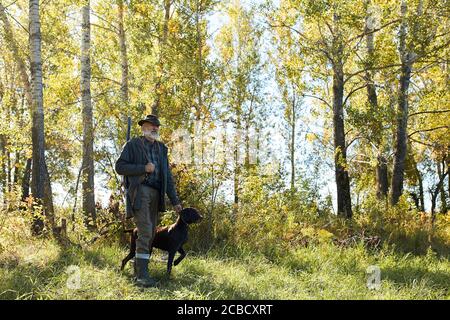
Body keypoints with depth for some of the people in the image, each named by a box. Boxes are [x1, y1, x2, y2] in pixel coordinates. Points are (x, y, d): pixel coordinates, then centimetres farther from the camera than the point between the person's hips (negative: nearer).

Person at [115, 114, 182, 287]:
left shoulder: (161, 149, 20)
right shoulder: (133, 144, 5)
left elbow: (168, 177, 20)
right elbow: (120, 166, -4)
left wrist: (174, 200, 14)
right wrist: (144, 168, -12)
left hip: (156, 194, 6)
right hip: (139, 191, -6)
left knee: (150, 233, 5)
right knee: (145, 231, -16)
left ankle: (138, 269, 13)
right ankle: (142, 275, -16)